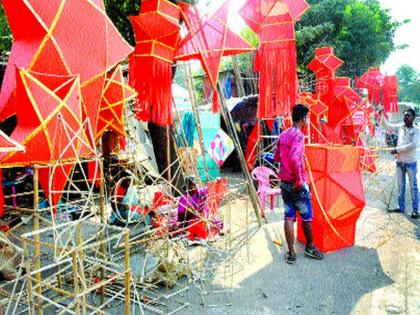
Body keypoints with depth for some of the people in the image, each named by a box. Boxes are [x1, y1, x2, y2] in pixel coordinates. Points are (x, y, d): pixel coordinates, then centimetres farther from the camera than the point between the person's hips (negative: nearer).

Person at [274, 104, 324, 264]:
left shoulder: (283, 135, 7)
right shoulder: (299, 136, -17)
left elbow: (276, 158, 14)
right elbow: (294, 158, -31)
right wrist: (299, 180, -23)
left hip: (284, 183, 7)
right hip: (298, 184, -7)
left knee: (289, 217, 8)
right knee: (306, 217, 12)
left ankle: (291, 253, 12)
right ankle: (310, 247, 29)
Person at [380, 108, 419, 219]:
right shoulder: (400, 127, 6)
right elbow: (387, 125, 14)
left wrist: (398, 149, -20)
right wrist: (382, 114, 0)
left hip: (410, 163, -5)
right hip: (400, 162, 5)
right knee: (400, 186, 12)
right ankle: (401, 207, 22)